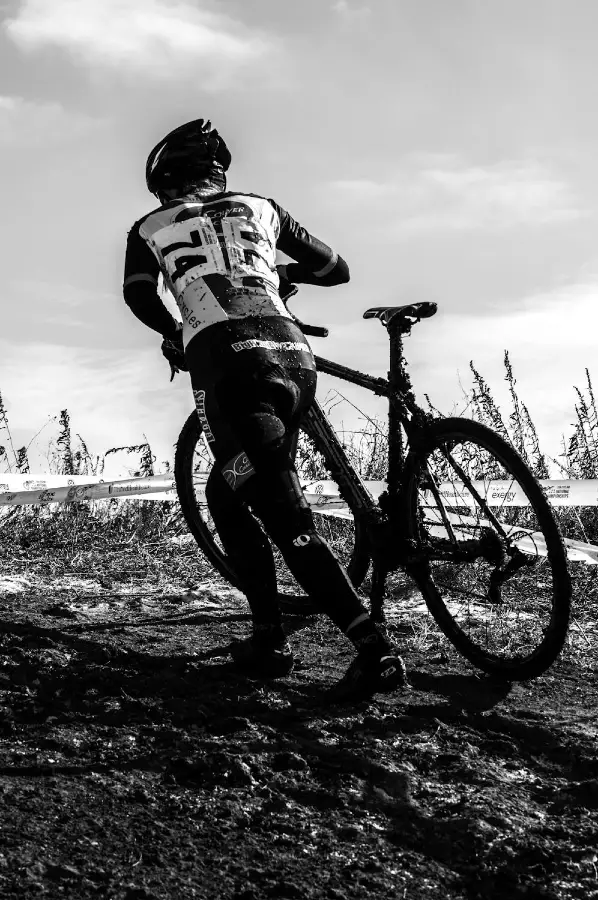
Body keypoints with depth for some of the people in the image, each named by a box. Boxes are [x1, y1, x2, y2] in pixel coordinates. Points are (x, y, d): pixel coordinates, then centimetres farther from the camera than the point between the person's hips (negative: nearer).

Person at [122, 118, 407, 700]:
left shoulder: (150, 227, 21)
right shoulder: (261, 208, 26)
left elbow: (138, 293, 6)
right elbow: (336, 269, 27)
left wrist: (173, 335, 25)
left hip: (228, 362, -5)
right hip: (294, 355, 5)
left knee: (287, 518, -6)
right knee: (225, 494, 23)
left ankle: (375, 651, -15)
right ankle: (267, 635, 20)